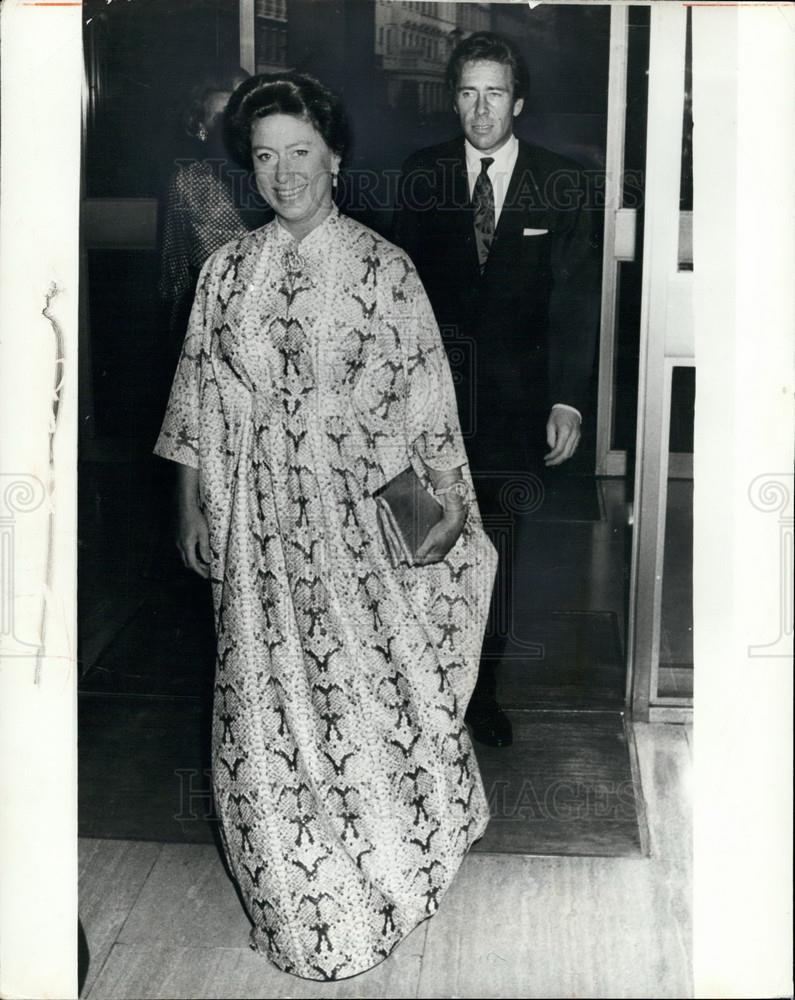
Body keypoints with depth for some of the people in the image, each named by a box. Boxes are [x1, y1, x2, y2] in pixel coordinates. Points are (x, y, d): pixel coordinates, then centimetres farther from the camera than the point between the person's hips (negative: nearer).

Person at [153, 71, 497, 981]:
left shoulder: (383, 267, -3)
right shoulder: (227, 270, 5)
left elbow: (426, 393, -3)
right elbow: (199, 393, 9)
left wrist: (448, 497, -10)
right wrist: (190, 502, 7)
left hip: (360, 512, -2)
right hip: (256, 514, 3)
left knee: (372, 683, 3)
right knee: (269, 691, 8)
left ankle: (391, 863, 27)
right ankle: (301, 896, 27)